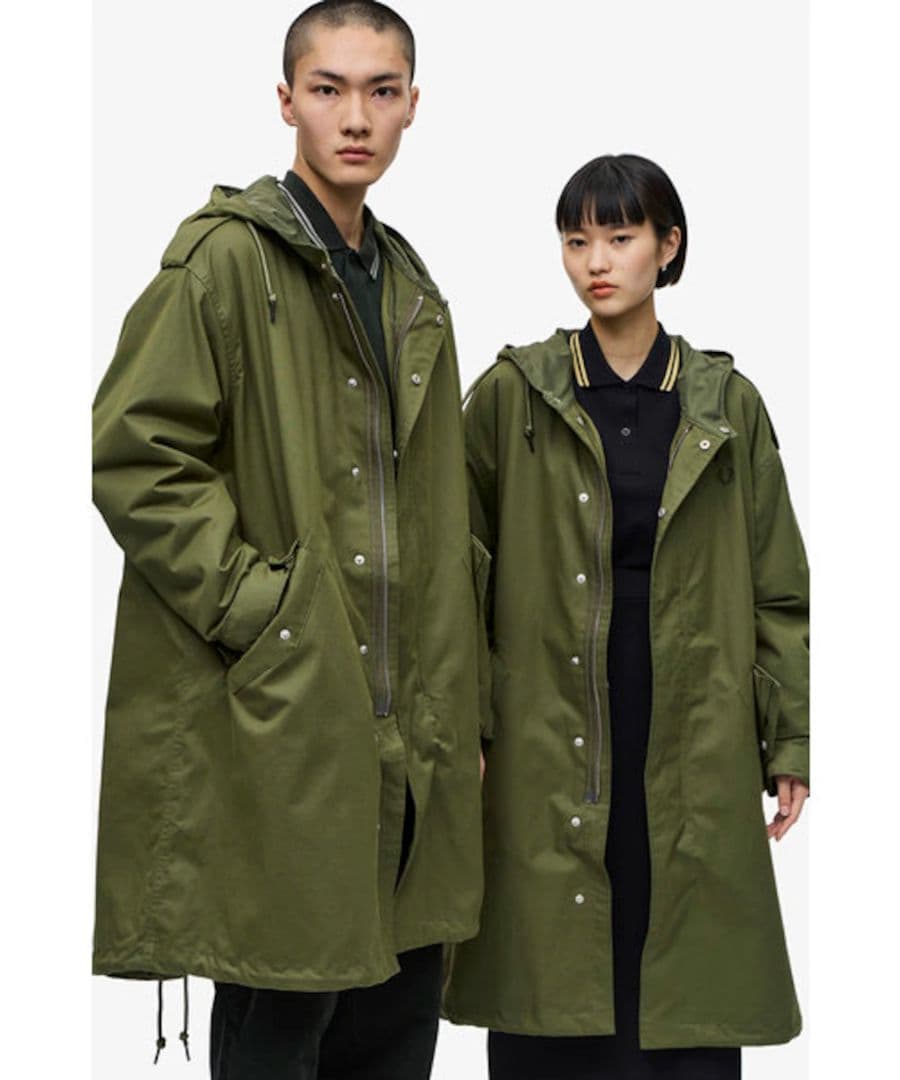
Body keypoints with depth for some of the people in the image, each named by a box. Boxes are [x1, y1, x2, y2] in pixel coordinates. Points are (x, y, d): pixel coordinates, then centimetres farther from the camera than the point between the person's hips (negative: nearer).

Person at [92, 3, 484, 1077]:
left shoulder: (410, 291, 17)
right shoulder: (225, 259, -6)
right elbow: (133, 455, -13)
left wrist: (454, 706, 15)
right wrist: (257, 605, -17)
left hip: (403, 734, 7)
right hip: (278, 721, -7)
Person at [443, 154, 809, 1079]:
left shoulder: (727, 405, 7)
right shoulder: (512, 396, 3)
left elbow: (777, 587, 9)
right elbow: (461, 578, 4)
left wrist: (792, 741, 2)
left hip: (695, 755, 1)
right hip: (550, 749, -1)